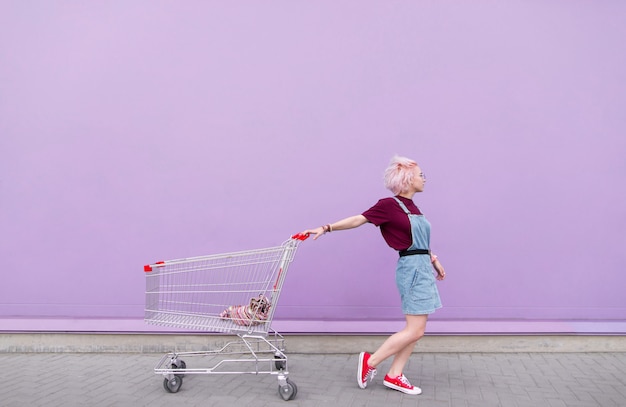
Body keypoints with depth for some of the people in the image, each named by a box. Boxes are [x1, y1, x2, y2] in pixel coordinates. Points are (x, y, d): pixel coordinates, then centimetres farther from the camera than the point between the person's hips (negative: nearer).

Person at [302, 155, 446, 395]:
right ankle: (370, 361, 3)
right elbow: (358, 220, -14)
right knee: (415, 330, -9)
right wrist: (326, 228, -21)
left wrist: (433, 259, 24)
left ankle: (394, 376, 13)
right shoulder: (389, 205, -12)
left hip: (422, 268, 9)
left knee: (416, 329, 8)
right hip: (412, 268, -9)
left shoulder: (412, 207, 12)